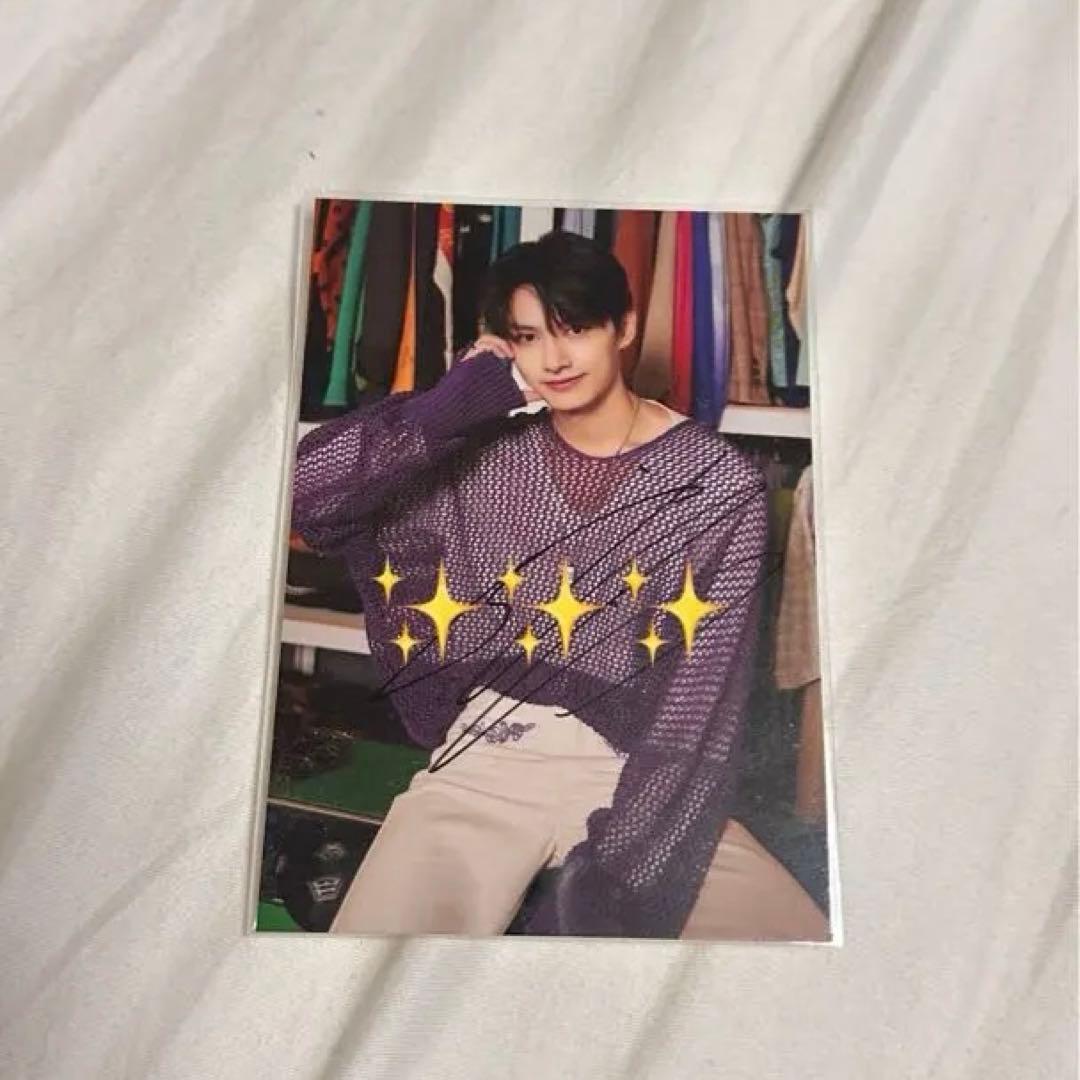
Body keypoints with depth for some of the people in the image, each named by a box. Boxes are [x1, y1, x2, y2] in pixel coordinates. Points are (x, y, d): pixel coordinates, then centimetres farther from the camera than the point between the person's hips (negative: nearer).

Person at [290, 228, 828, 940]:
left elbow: (702, 694, -9)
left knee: (797, 932, -12)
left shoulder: (718, 481, -5)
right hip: (491, 755, 0)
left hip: (640, 770, 1)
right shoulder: (487, 453, 1)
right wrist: (450, 405, -11)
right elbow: (302, 490, -6)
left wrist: (618, 866, -15)